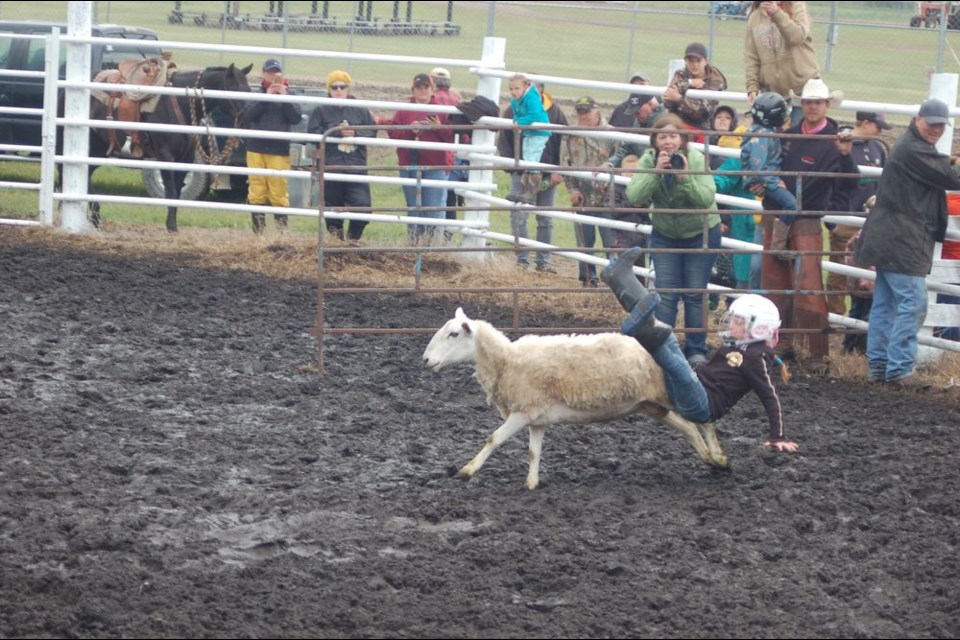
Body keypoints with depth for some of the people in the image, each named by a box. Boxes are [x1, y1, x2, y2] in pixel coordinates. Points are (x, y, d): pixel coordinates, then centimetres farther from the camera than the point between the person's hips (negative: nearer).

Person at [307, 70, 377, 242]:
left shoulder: (361, 110, 8)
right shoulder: (321, 110, 4)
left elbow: (372, 132, 6)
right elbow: (312, 132, -6)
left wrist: (355, 133, -13)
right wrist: (336, 132, -14)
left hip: (356, 167, 1)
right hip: (331, 166, -1)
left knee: (362, 205, -8)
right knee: (333, 206, 6)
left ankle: (353, 238, 10)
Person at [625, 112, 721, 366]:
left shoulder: (696, 159, -22)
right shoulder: (648, 160, -15)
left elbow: (706, 199, -29)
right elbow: (633, 195, -27)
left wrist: (685, 177, -39)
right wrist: (655, 172, -37)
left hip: (701, 234, -2)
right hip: (665, 234, 2)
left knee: (695, 294, 1)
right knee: (666, 294, -1)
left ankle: (696, 350, 12)